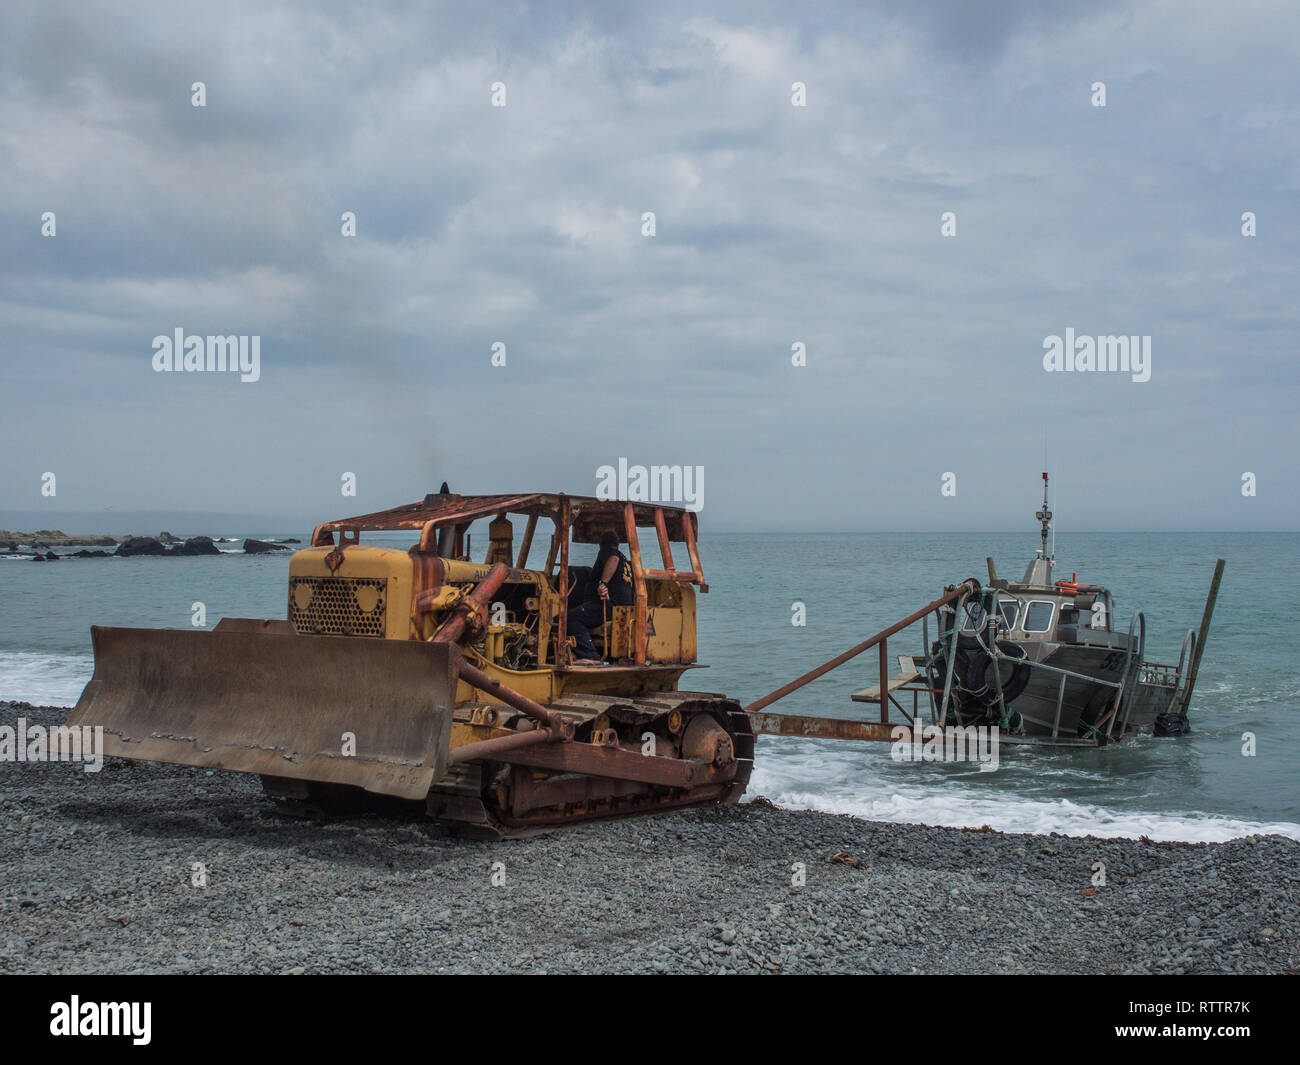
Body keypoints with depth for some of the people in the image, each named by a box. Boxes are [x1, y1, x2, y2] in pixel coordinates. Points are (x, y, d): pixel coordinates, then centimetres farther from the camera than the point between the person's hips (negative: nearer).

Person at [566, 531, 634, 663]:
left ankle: (589, 656, -33)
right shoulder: (626, 561, 30)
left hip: (610, 603, -10)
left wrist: (603, 582, -29)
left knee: (571, 617, -21)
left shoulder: (607, 551, 5)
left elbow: (614, 559, -20)